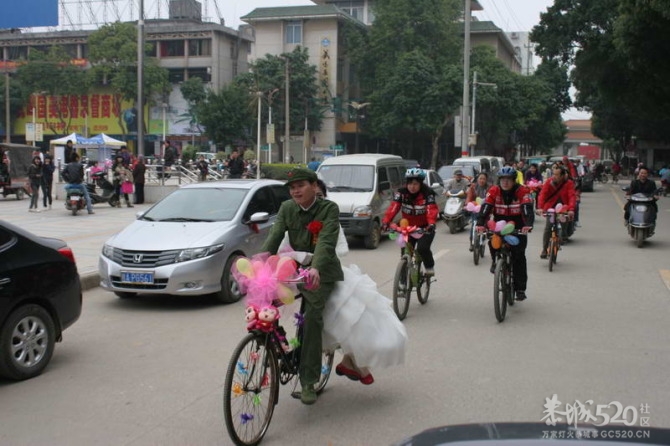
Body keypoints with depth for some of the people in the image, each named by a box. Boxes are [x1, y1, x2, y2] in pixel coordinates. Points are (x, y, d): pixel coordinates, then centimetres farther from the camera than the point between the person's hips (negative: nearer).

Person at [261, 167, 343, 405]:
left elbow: (326, 242, -25)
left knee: (312, 318, -21)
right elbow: (273, 237, -9)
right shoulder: (287, 208, 3)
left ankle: (308, 382, -13)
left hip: (321, 273, -4)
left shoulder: (329, 209, -10)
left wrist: (315, 268, -43)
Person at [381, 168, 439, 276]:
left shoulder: (427, 193, -14)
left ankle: (430, 267, 6)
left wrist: (431, 223, -49)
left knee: (422, 248, -23)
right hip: (408, 228, 3)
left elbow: (431, 209, -29)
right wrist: (386, 221, -39)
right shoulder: (401, 193, -8)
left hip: (424, 228, -3)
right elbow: (393, 207, -22)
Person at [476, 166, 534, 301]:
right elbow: (485, 208, -19)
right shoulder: (494, 191, -8)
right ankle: (496, 261, 4)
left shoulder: (522, 191, -14)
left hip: (518, 228, -2)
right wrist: (480, 224, -35)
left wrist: (528, 225, -45)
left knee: (519, 256, -11)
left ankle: (520, 289, -5)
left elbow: (527, 209, -26)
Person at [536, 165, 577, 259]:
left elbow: (572, 197, -21)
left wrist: (571, 209, -39)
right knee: (548, 228, -15)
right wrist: (540, 207, -32)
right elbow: (542, 194, -16)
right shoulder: (550, 182, -8)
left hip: (563, 209, 1)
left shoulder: (569, 184, -10)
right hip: (551, 208, -1)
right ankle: (544, 249, -8)